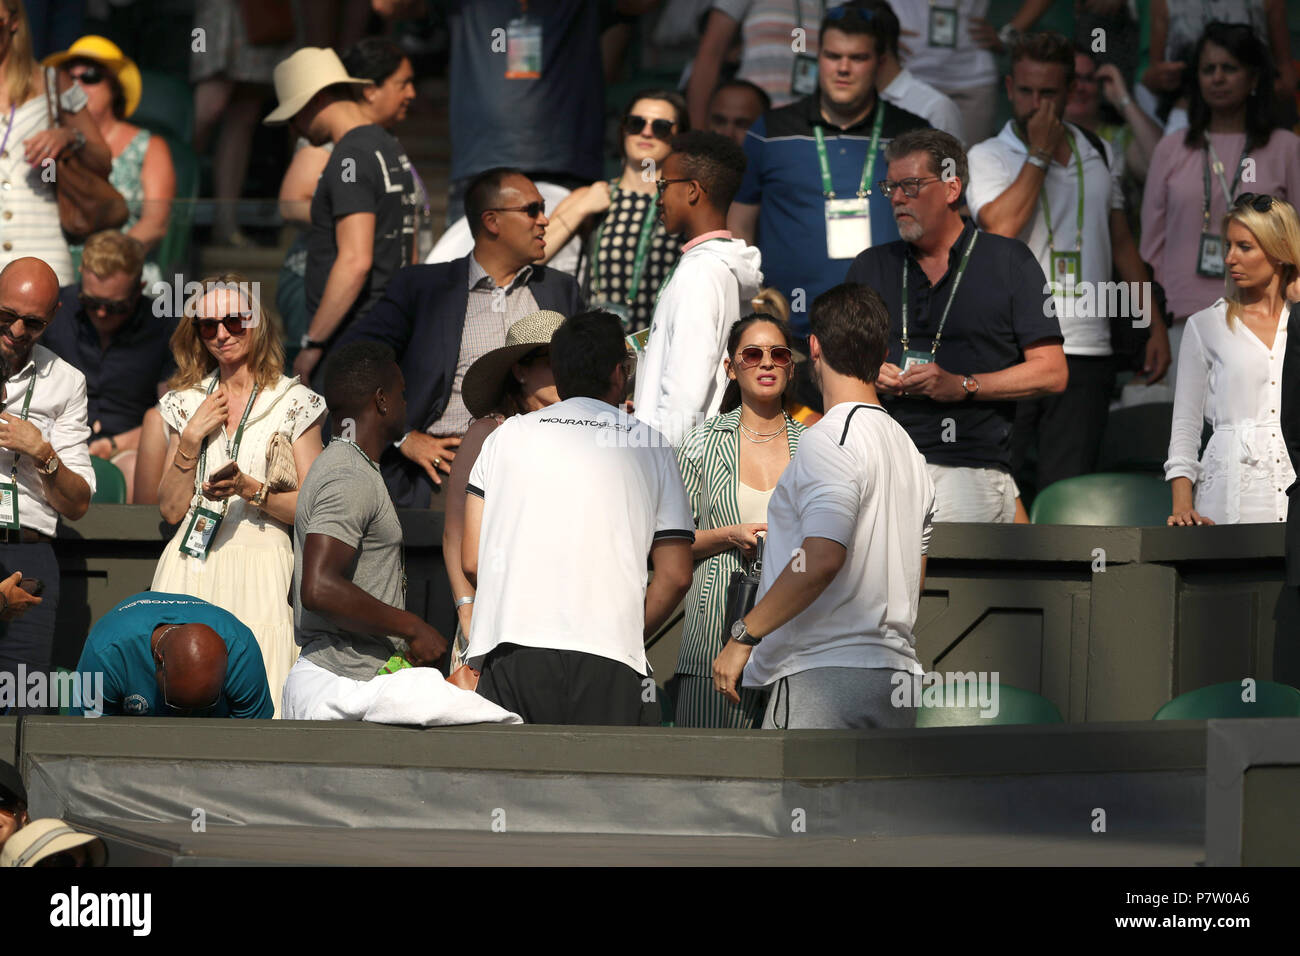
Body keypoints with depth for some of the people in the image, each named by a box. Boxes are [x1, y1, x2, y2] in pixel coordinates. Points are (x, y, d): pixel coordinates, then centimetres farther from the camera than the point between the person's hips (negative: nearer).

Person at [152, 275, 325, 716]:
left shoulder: (294, 403, 4)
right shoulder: (188, 403, 14)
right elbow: (170, 509, 10)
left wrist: (250, 489, -13)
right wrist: (191, 438, 0)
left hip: (259, 571, -3)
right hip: (191, 571, 3)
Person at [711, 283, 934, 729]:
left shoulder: (829, 441, -10)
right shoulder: (908, 450, 18)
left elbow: (822, 559, -22)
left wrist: (743, 636, -15)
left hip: (824, 675, -9)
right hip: (897, 671, 9)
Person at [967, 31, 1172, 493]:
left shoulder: (1100, 155, 14)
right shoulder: (988, 157, 1)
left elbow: (1122, 242, 22)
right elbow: (1003, 228, -17)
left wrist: (1155, 324, 17)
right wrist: (1040, 152, -10)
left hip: (1087, 351, 3)